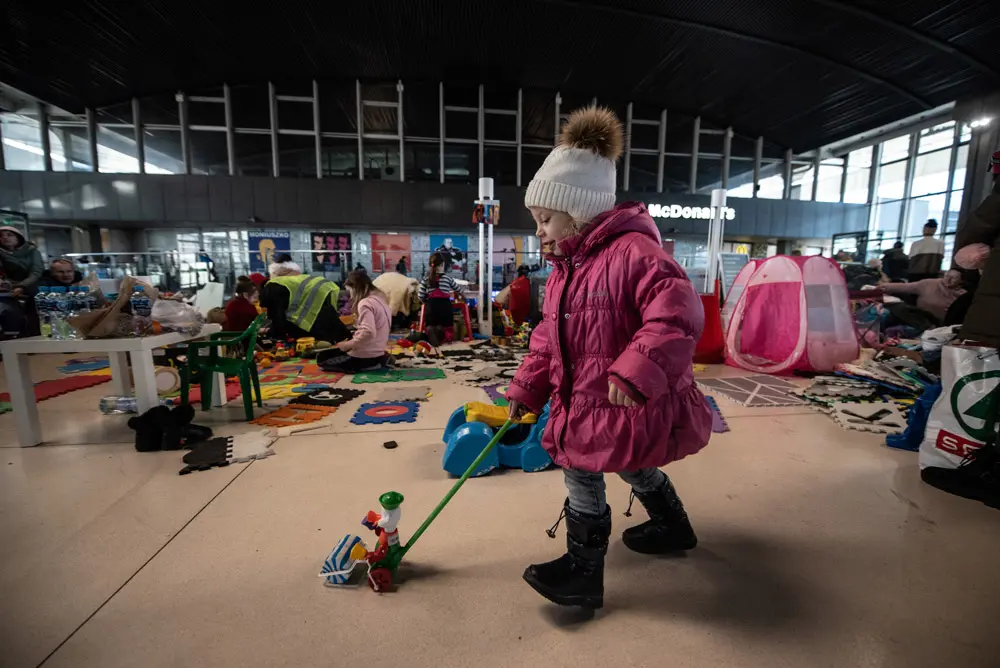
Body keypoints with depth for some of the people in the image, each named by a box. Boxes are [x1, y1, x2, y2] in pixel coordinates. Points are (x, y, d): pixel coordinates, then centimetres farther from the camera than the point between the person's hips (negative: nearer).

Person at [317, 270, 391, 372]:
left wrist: (348, 345, -16)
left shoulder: (365, 303, -18)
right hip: (378, 354, 9)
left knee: (321, 358, 10)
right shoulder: (381, 299, 9)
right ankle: (377, 362, 10)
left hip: (365, 357, -9)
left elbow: (368, 332, -30)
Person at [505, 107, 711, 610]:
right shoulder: (564, 270, 7)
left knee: (581, 468, -5)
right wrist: (527, 389, 7)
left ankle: (583, 573, 18)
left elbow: (679, 315, -32)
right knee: (630, 464, 26)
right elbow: (548, 338, 10)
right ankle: (673, 528, 54)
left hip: (630, 406, -9)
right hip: (585, 399, 9)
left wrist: (635, 372, -39)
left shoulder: (633, 252, -22)